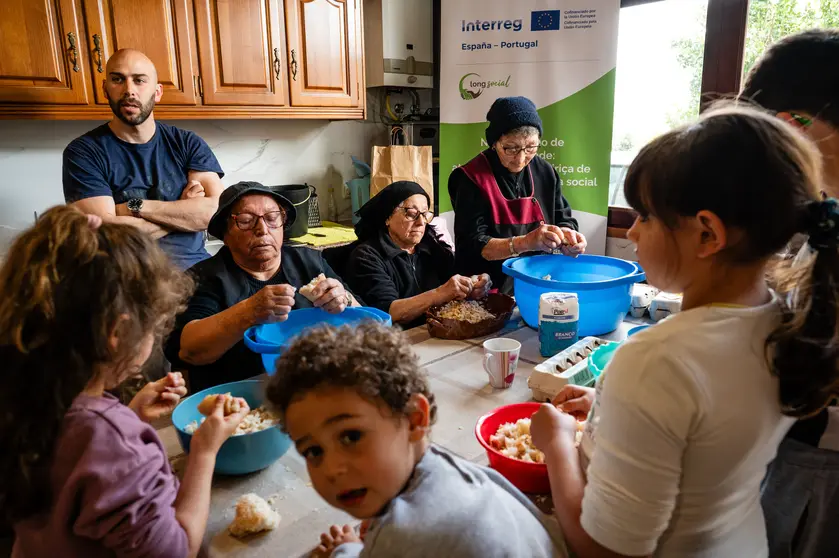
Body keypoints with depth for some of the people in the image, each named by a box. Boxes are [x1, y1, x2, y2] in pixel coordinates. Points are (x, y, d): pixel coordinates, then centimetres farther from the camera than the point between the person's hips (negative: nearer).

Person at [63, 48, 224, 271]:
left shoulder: (188, 143, 7)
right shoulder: (83, 152, 1)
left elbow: (216, 211, -7)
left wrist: (135, 207, -10)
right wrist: (185, 212, -6)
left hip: (194, 267, 2)